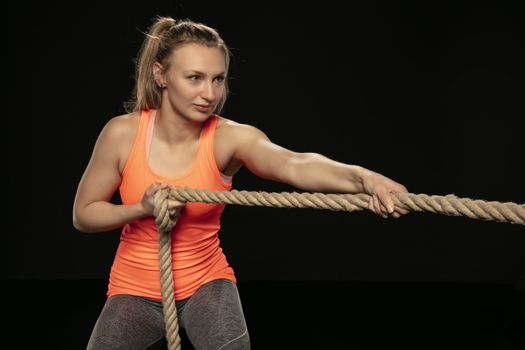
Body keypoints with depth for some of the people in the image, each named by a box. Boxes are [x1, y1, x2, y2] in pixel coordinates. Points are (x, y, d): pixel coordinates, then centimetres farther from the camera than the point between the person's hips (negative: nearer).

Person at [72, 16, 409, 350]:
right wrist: (142, 208, -22)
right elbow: (83, 214, -3)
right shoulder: (123, 133, -15)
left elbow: (293, 165, -41)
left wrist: (362, 178, -60)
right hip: (135, 287, 2)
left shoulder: (230, 137, -19)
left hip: (205, 281, -1)